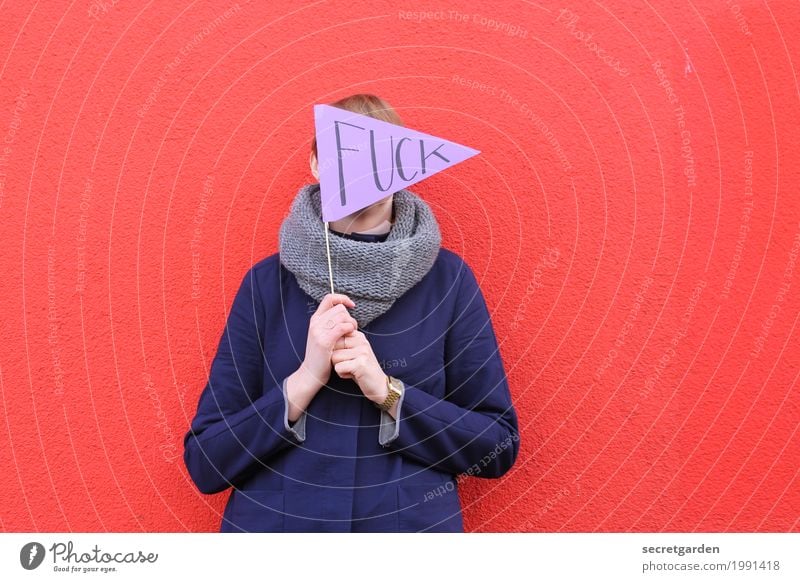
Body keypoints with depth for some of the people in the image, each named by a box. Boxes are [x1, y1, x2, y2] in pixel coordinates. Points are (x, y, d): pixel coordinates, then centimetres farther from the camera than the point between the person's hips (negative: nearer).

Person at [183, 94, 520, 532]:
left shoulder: (447, 279, -7)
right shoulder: (267, 282, -6)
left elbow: (498, 447, -6)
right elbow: (205, 463, -6)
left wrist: (388, 391, -18)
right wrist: (306, 379, -20)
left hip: (416, 522, 0)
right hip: (276, 519, 1)